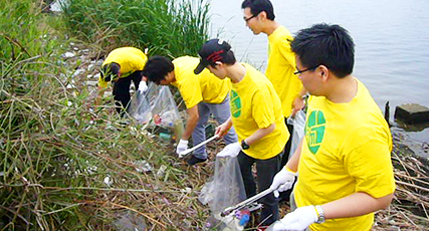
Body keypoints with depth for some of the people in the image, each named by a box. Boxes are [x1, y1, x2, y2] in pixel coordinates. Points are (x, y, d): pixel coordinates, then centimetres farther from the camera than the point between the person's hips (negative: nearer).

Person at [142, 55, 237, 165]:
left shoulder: (186, 81, -40)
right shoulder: (175, 63, -14)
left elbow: (194, 116, -38)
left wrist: (183, 140, -27)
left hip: (220, 91, -9)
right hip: (205, 91, 9)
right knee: (197, 124, 10)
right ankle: (200, 155, 23)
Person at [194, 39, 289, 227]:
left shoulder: (257, 88, -39)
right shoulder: (237, 72, -13)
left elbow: (268, 127, -31)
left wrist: (241, 145, -25)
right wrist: (228, 123, 9)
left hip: (268, 143, -9)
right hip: (247, 139, 9)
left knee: (266, 190, 9)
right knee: (241, 169, 29)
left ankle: (268, 224, 35)